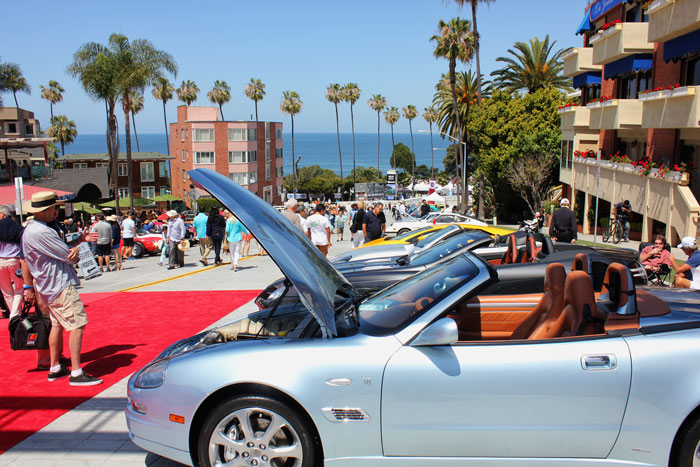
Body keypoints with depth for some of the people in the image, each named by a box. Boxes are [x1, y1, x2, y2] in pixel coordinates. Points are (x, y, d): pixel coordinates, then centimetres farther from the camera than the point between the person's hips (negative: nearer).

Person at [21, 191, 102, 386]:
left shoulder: (29, 229, 14)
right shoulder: (41, 232, -21)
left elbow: (59, 249, 16)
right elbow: (70, 256, -18)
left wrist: (80, 238, 5)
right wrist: (76, 252, 5)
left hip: (48, 287, 11)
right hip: (61, 286, -11)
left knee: (57, 324, 19)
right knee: (78, 324, -10)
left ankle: (54, 368, 27)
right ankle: (76, 373, -9)